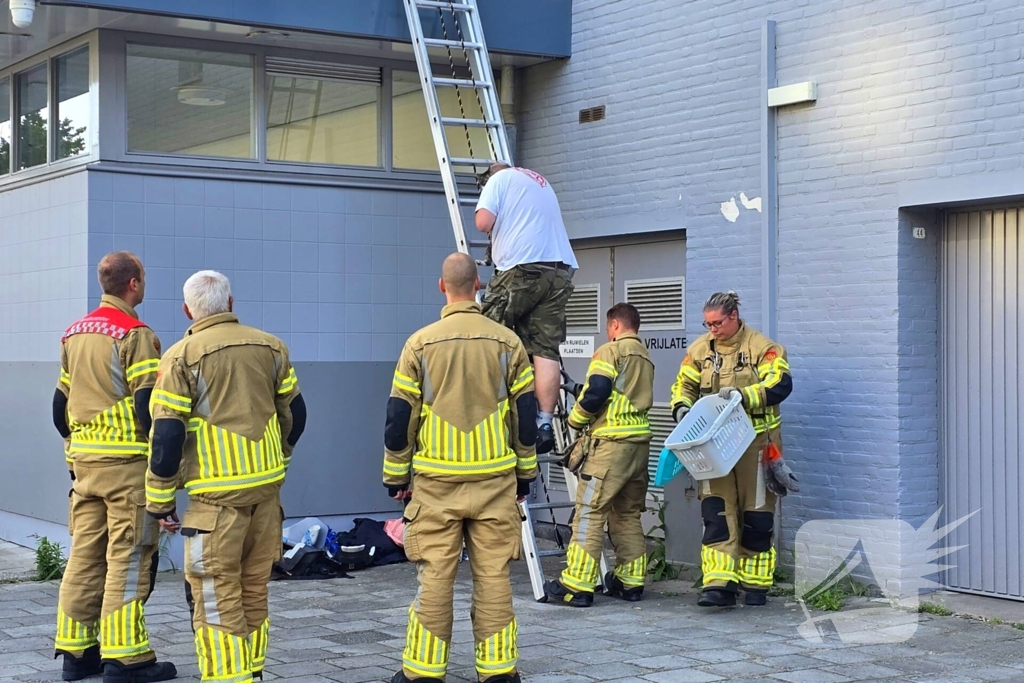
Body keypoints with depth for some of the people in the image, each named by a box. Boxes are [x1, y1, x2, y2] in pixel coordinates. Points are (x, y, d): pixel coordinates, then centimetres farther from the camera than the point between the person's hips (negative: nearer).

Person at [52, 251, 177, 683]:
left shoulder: (75, 334, 13)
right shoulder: (135, 334, -11)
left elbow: (60, 405, 16)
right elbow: (147, 405, -16)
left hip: (84, 461, 8)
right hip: (127, 461, -7)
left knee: (84, 555, 11)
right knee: (128, 558, -4)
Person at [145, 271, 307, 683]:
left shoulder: (182, 356, -8)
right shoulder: (271, 347, 6)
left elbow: (167, 435, -10)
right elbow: (294, 414, 13)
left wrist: (160, 502, -1)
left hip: (217, 494, -5)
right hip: (267, 486, 5)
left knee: (216, 595, 1)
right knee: (254, 588, 17)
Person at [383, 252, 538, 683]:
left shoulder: (420, 344, -2)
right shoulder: (507, 343, 1)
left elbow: (400, 416, -1)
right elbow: (526, 415, 4)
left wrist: (395, 475, 9)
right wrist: (525, 473, 14)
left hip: (436, 479, -1)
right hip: (495, 478, 1)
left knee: (435, 575, 3)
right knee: (493, 575, 5)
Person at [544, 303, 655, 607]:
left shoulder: (610, 351, -6)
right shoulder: (645, 357, 19)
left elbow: (595, 394, -15)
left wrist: (575, 419, 2)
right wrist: (579, 389, 28)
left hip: (612, 443, -8)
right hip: (640, 443, 8)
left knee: (589, 513, -7)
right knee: (628, 514, 14)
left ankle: (576, 585, -8)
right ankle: (631, 582, 16)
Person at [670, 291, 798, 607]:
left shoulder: (761, 347, -7)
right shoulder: (700, 349, 7)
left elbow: (780, 384, -17)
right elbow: (683, 385, 14)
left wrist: (743, 395, -30)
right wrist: (682, 408, -8)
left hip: (756, 442, -3)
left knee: (756, 515, 5)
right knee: (715, 512, -5)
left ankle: (755, 584, 17)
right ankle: (719, 585, -7)